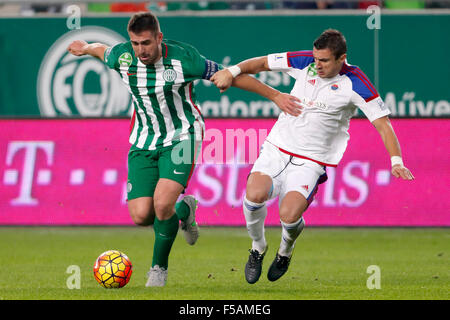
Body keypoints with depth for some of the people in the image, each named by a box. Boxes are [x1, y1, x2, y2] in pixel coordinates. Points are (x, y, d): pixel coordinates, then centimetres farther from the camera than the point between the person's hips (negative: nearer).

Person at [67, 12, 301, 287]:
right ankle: (183, 210, 26)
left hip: (181, 138, -4)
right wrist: (86, 48, 39)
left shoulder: (183, 59, -19)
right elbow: (103, 50, 17)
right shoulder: (123, 57, -9)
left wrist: (275, 95, -5)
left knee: (162, 203, -25)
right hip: (144, 142, 4)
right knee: (141, 216, -9)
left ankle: (159, 268, -1)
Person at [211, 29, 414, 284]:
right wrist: (233, 71, -7)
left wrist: (397, 161, -22)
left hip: (311, 161, -3)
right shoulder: (304, 62, -3)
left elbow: (383, 123, -11)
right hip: (277, 148, 3)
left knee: (289, 215, -24)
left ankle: (286, 251, 14)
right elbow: (261, 63, 9)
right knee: (255, 194, -24)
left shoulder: (355, 84, -12)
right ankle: (258, 247, 7)